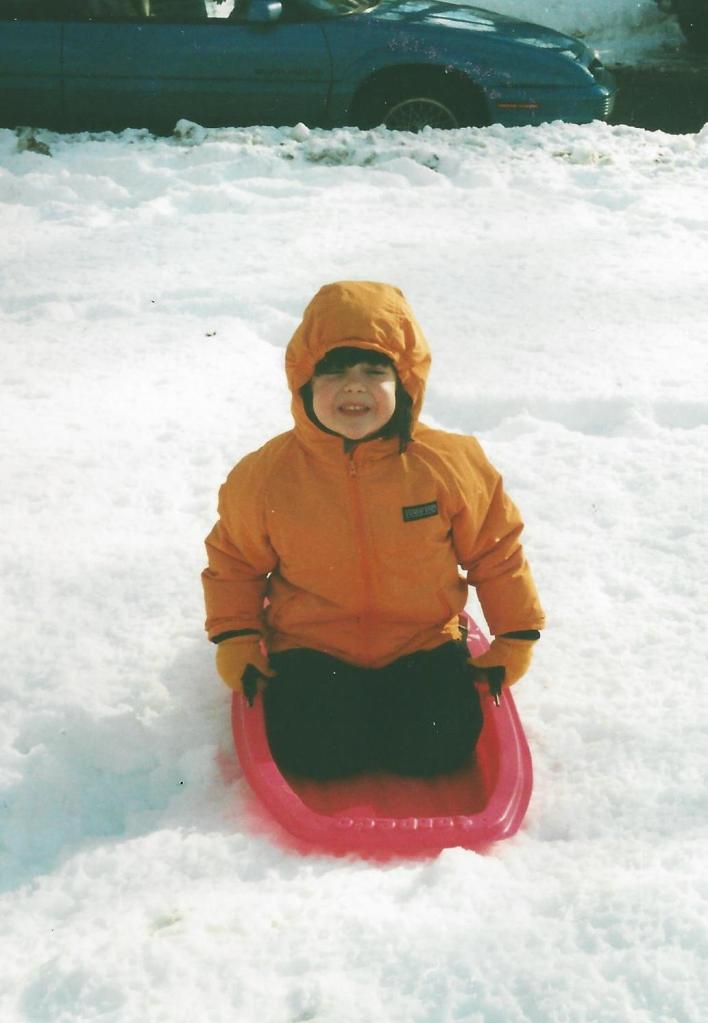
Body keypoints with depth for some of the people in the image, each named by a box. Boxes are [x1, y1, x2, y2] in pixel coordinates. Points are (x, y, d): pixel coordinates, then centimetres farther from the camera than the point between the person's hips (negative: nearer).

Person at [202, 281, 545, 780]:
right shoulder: (268, 474, -11)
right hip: (312, 651, 0)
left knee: (436, 749, -16)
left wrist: (515, 637, 5)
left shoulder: (450, 463, -11)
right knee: (318, 752, -21)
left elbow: (495, 551, 3)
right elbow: (234, 561, 6)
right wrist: (236, 640, -3)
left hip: (423, 645, 1)